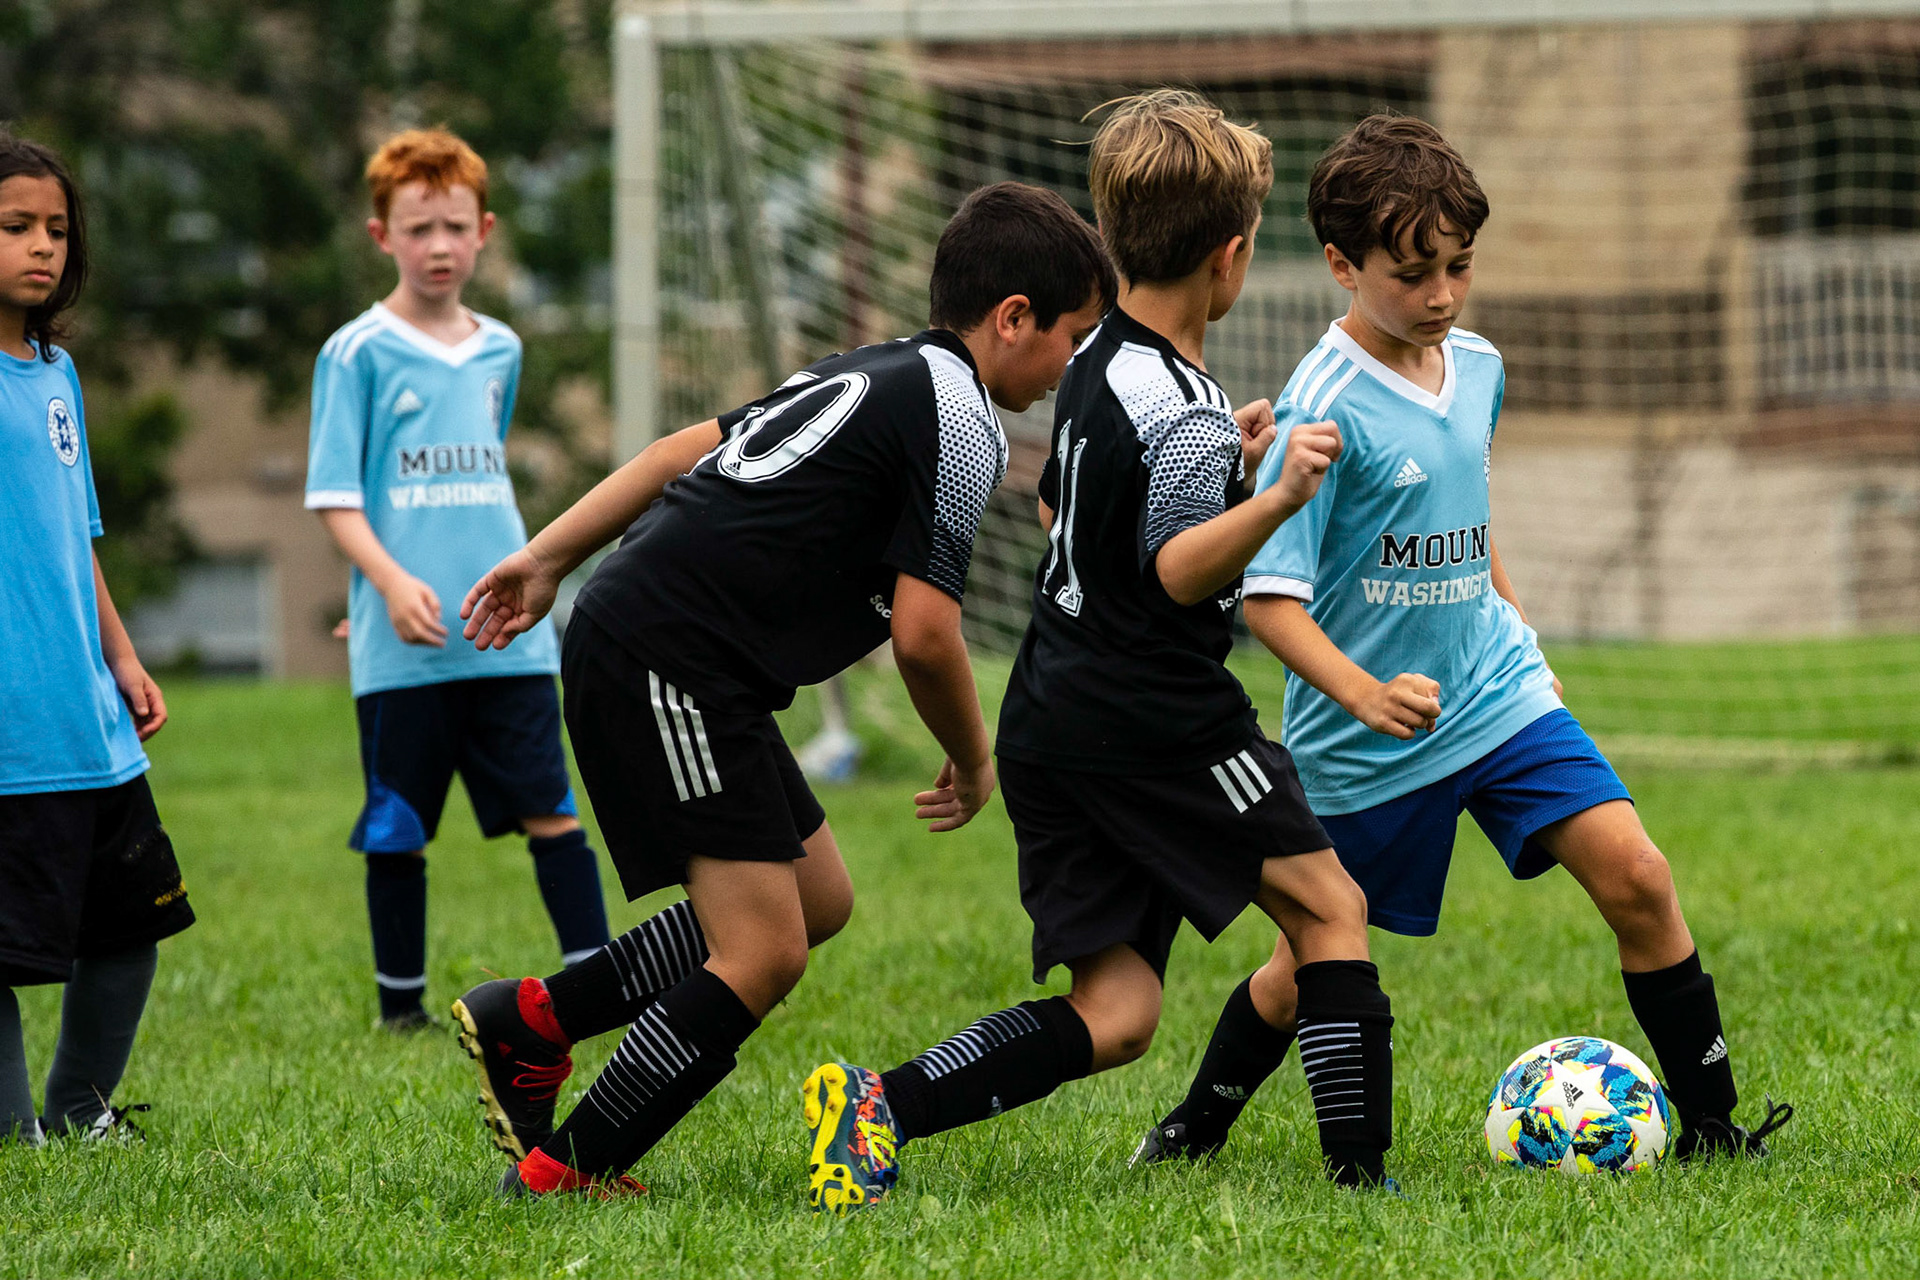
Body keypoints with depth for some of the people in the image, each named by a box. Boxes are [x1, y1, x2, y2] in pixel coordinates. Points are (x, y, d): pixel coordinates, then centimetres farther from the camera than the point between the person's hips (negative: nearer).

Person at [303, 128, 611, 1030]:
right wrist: (392, 581, -20)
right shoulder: (357, 354, -2)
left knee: (551, 806, -2)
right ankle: (400, 1005, 12)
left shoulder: (499, 352, 13)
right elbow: (334, 495, -6)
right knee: (396, 827, 3)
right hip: (402, 648, -4)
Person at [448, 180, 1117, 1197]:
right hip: (667, 663, -10)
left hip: (626, 641, 10)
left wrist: (549, 558, 22)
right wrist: (972, 765, 3)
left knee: (817, 901, 16)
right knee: (766, 955, -11)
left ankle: (533, 1017, 18)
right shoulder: (960, 420, -9)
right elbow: (922, 635, -14)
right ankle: (561, 1176, -6)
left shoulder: (875, 374, 20)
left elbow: (689, 448, 21)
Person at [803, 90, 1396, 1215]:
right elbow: (1180, 572, -24)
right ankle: (1361, 1167, -3)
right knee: (1331, 907, 3)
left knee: (1114, 1016, 3)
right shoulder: (1184, 413, -16)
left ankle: (883, 1108, -11)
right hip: (1157, 719, -9)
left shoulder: (1099, 361, 13)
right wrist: (1273, 499, -40)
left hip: (1054, 721, 9)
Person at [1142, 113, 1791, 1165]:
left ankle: (1710, 1125, -3)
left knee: (1635, 877, -10)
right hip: (1366, 744, -5)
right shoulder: (1327, 406, -19)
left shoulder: (1477, 368, 3)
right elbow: (1269, 598, -22)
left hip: (1495, 688, 5)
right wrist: (1363, 695, -34)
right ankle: (1197, 1125, 32)